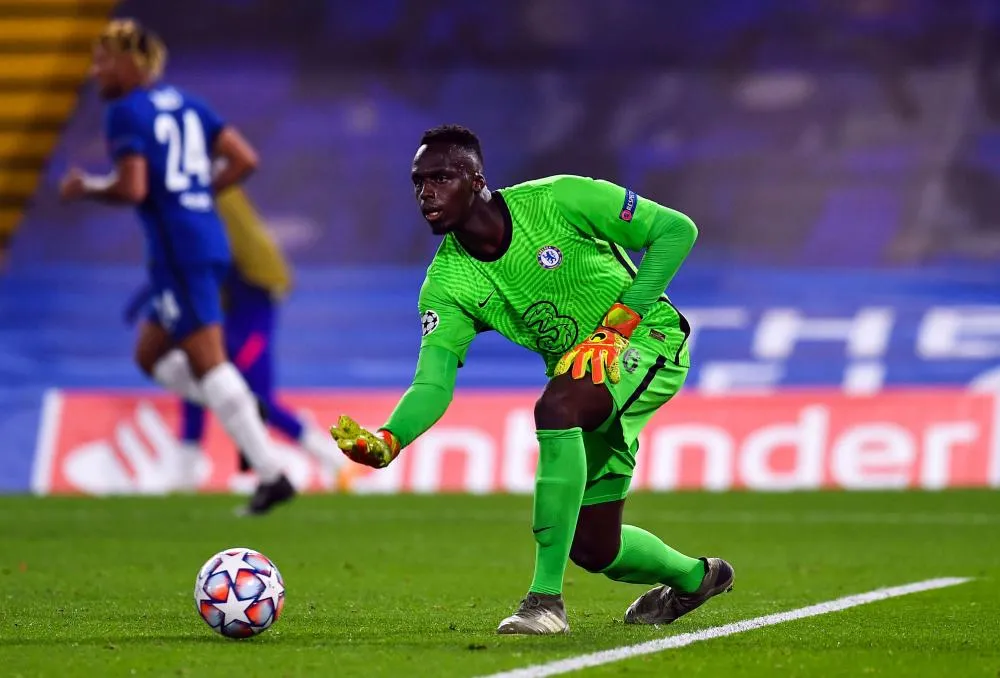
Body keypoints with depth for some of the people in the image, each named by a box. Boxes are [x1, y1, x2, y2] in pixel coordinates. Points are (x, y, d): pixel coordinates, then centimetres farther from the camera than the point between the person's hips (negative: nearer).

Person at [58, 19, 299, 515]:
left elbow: (132, 189, -19)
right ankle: (247, 417, 3)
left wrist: (85, 190, -1)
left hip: (177, 249, -9)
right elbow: (245, 160, 11)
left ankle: (271, 474, -13)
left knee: (206, 362, -8)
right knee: (150, 355, 19)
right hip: (210, 240, 9)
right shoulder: (185, 104, 16)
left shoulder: (125, 113, -8)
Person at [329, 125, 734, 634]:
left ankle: (546, 599, -33)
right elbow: (433, 383, -16)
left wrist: (622, 317, -22)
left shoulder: (556, 200, -20)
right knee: (591, 548, 6)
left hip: (648, 339, -6)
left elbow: (676, 230, -14)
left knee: (555, 409, -36)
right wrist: (386, 441, -37)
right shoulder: (446, 284, -8)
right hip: (577, 365, 6)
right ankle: (693, 578, 40)